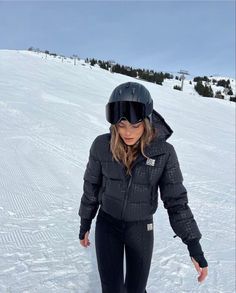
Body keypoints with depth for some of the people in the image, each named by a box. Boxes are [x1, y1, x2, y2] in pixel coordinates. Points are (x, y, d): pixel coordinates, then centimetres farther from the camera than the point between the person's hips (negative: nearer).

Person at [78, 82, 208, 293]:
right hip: (107, 223, 0)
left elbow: (176, 198, -12)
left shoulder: (164, 152, -20)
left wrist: (194, 246, -14)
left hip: (141, 228, 0)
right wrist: (85, 224, 5)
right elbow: (91, 187, -5)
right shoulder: (102, 145, -19)